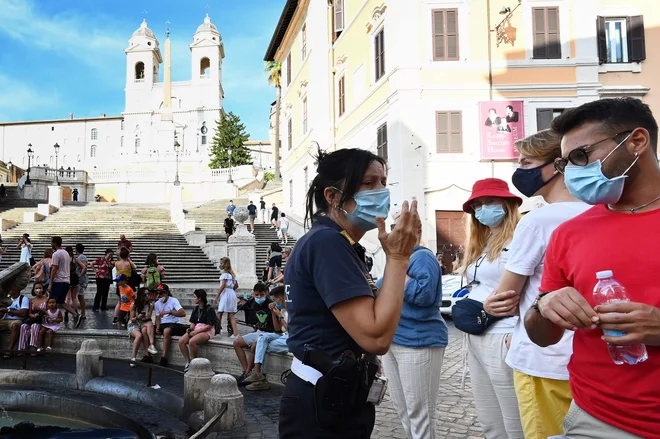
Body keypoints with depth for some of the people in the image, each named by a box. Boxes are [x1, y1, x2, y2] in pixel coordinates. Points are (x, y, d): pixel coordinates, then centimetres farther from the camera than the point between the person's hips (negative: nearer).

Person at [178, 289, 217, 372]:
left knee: (192, 341, -33)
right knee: (181, 341, -17)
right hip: (196, 330, 7)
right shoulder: (196, 309, 14)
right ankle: (188, 362, -8)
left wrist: (196, 332, -17)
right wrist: (190, 329, -5)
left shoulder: (209, 309, -9)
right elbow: (193, 322, 17)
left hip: (207, 331, -7)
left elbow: (209, 326, -14)